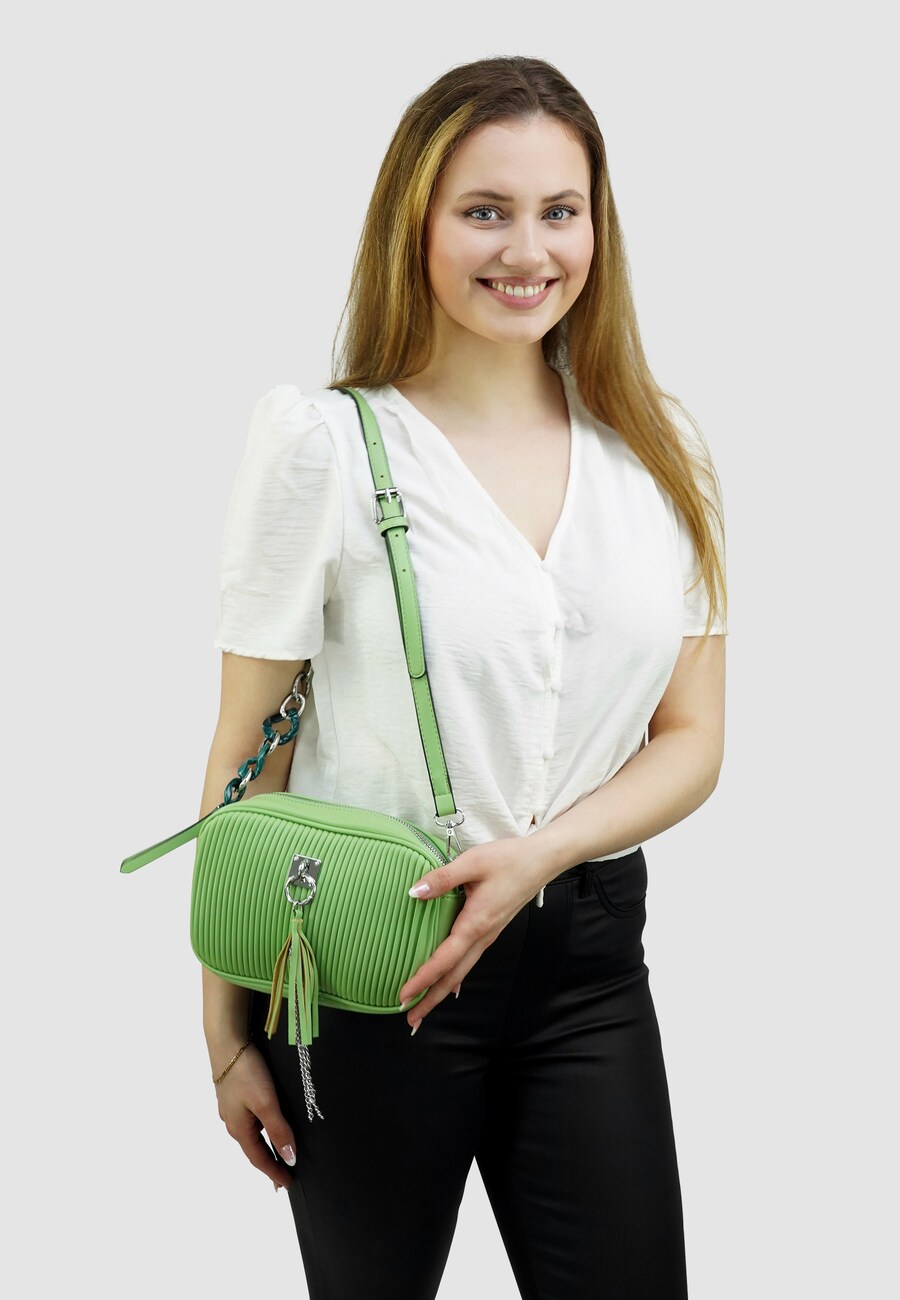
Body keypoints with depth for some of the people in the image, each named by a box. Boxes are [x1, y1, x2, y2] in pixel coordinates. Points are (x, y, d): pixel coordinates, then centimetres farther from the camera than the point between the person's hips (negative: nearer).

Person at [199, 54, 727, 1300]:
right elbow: (248, 758, -5)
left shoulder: (661, 451, 3)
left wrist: (537, 853, -14)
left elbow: (691, 741, 4)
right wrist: (228, 1033, -4)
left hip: (588, 955, 3)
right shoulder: (326, 444, -8)